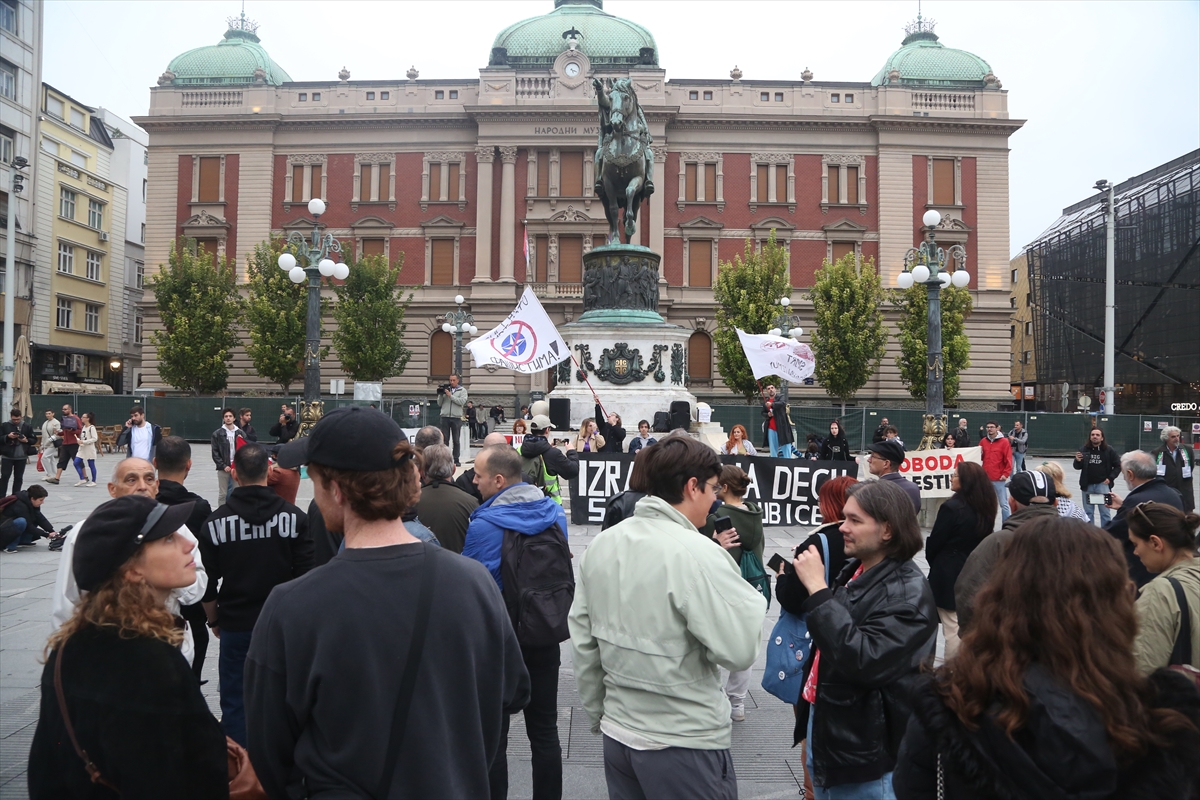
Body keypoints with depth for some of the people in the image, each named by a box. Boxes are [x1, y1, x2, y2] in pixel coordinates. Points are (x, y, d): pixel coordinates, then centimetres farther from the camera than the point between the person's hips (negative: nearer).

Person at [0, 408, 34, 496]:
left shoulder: (28, 426, 4)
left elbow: (33, 440, 7)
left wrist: (26, 440, -13)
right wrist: (7, 436, -16)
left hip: (22, 456, 1)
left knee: (18, 477, 7)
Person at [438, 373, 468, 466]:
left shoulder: (462, 390, 7)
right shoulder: (445, 389, 13)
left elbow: (462, 402, -10)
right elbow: (439, 404, 12)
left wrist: (450, 395, -10)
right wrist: (441, 395, -3)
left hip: (456, 418, -2)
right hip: (445, 417, 2)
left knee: (456, 440, 3)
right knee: (445, 439, 0)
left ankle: (456, 460, 6)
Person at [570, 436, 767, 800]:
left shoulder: (601, 545, 0)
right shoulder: (696, 554, -21)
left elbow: (583, 643, 6)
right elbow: (739, 650, -21)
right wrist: (753, 601, -3)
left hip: (619, 733, 6)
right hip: (685, 744, -6)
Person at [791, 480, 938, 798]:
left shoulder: (908, 593, -21)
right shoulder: (854, 569, 4)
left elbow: (864, 661, -33)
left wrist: (817, 589, -31)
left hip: (863, 750, -8)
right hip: (824, 729, 8)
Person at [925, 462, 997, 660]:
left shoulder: (952, 507, -20)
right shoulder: (986, 508, 2)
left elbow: (934, 543, -12)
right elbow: (984, 538, 10)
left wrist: (934, 564, 7)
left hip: (949, 575, -7)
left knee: (952, 627, 0)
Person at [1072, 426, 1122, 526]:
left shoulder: (1109, 450, -2)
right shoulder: (1083, 450, 1)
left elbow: (1118, 465, 5)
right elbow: (1077, 467, 5)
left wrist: (1110, 478, -5)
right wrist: (1077, 461, -17)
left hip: (1103, 484, -2)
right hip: (1087, 485, 2)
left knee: (1105, 512, 2)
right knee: (1088, 512, 12)